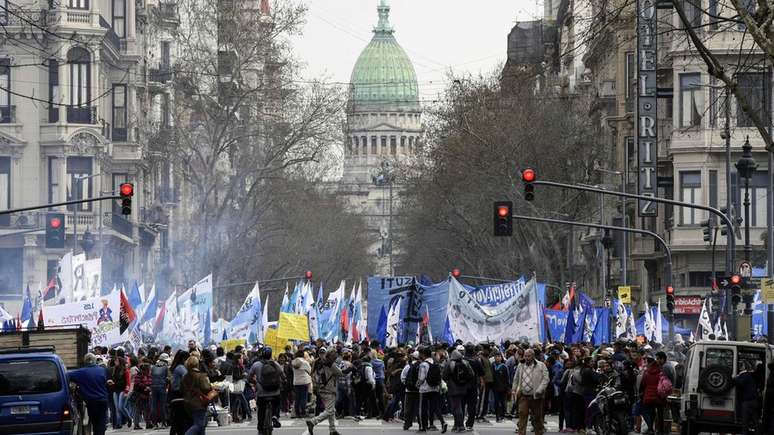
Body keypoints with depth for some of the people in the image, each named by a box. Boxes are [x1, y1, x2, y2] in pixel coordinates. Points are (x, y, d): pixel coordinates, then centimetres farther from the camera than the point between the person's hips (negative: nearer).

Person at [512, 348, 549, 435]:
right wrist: (514, 390, 11)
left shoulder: (541, 366, -2)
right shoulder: (520, 366, 11)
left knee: (537, 418, 7)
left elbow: (545, 379, -7)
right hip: (523, 396, 2)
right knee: (522, 415, -9)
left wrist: (539, 390, -18)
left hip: (536, 396, -2)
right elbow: (516, 379, 22)